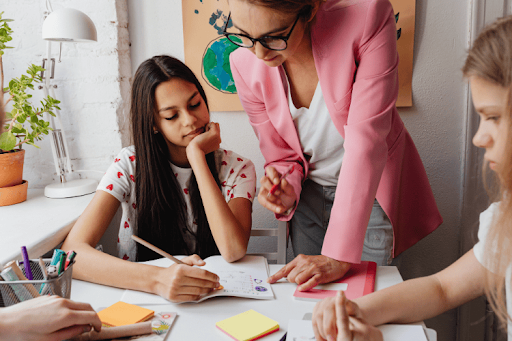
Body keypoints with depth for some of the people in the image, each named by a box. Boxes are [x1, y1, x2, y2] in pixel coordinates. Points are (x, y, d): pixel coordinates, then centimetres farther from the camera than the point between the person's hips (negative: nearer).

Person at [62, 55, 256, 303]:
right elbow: (73, 251, -17)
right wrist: (157, 279, -34)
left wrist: (197, 156, -18)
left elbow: (233, 251, -21)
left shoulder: (237, 169, -4)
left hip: (214, 305, -1)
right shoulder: (130, 165, -6)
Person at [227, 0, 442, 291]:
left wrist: (339, 256, -33)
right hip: (310, 192, 3)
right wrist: (286, 191, -27)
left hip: (373, 188, -2)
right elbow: (282, 156, -3)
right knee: (306, 292, 9)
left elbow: (365, 141, -31)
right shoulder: (245, 63, -16)